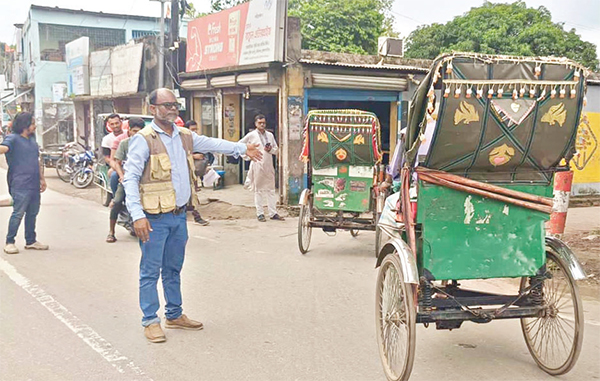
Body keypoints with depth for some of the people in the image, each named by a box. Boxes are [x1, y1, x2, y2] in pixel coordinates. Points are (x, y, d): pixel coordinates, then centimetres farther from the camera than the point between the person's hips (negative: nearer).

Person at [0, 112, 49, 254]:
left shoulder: (32, 139, 17)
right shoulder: (13, 138, -6)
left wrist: (42, 179, 21)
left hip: (34, 185, 8)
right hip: (20, 185, -7)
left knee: (32, 213, 13)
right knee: (18, 213, -7)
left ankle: (31, 241, 23)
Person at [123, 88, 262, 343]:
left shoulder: (185, 136, 10)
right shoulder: (143, 139, -11)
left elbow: (212, 144, 27)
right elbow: (130, 178, -16)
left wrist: (242, 148, 31)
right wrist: (137, 215, -24)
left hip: (179, 214, 7)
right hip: (154, 217, -7)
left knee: (174, 269, 18)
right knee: (151, 270, 1)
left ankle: (174, 315, 30)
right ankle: (150, 321, 12)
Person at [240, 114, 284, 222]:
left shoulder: (270, 135, 12)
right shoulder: (251, 135, 0)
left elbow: (276, 149, 16)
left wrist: (270, 149, -6)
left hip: (269, 165, 4)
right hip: (258, 165, -4)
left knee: (271, 189, 5)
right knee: (258, 190, 1)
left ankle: (273, 213, 9)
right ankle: (260, 213, 6)